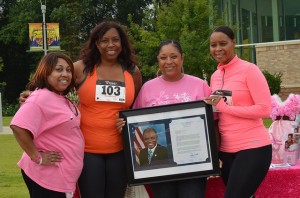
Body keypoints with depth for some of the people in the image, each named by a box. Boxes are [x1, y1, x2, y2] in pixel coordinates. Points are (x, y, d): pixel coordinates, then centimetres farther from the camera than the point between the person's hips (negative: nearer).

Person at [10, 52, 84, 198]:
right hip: (47, 178, -10)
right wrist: (37, 157, -24)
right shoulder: (41, 97, -18)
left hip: (63, 177, 10)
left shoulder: (62, 99, 12)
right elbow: (18, 127, -30)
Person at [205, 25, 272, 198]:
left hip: (253, 148, -7)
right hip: (226, 150, 7)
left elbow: (265, 109, -17)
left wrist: (225, 106, -17)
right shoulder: (215, 76, 11)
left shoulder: (249, 69, -9)